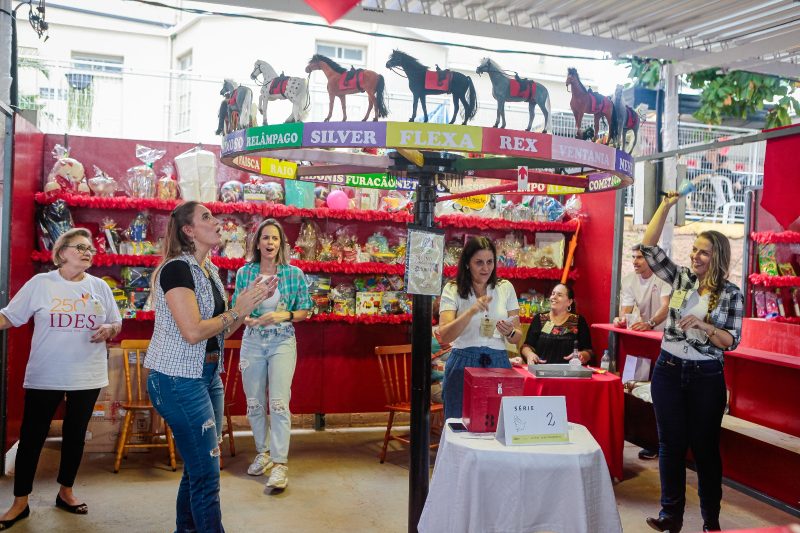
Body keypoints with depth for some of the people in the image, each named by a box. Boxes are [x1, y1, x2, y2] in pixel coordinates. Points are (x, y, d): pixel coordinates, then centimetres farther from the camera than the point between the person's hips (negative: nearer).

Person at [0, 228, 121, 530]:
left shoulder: (100, 287, 4)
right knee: (32, 437, 3)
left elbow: (117, 324, 11)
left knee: (75, 435, 13)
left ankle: (65, 492, 30)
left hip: (87, 377, 2)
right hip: (44, 376, -2)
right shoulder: (40, 283, -2)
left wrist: (108, 330, -10)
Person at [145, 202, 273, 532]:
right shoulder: (177, 268, -16)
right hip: (178, 380, -9)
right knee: (207, 472, -5)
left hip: (208, 375, 9)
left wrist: (252, 303, 3)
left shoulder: (210, 271, 12)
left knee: (198, 468, 17)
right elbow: (193, 332, -24)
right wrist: (238, 310, -13)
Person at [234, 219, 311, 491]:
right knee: (254, 403, 10)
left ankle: (280, 464, -4)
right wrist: (249, 318, -13)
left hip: (283, 343, -2)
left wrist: (284, 315, -15)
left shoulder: (294, 274, -2)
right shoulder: (244, 273, 2)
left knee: (279, 403, -9)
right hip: (252, 342, 3)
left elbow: (305, 311, 3)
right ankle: (263, 452, 30)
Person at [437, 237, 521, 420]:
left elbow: (517, 337, 10)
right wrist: (471, 312, -23)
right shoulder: (452, 289, -1)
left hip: (498, 364, 2)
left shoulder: (506, 288, 6)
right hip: (463, 364, -2)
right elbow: (444, 337, -12)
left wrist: (509, 332, -13)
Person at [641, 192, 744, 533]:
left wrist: (703, 325, -25)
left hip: (706, 377, -2)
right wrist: (666, 206, -10)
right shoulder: (680, 278, 2)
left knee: (705, 447, 8)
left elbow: (731, 341, -8)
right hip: (669, 370, 3)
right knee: (671, 444, 9)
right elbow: (648, 248, -5)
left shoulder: (731, 294, -5)